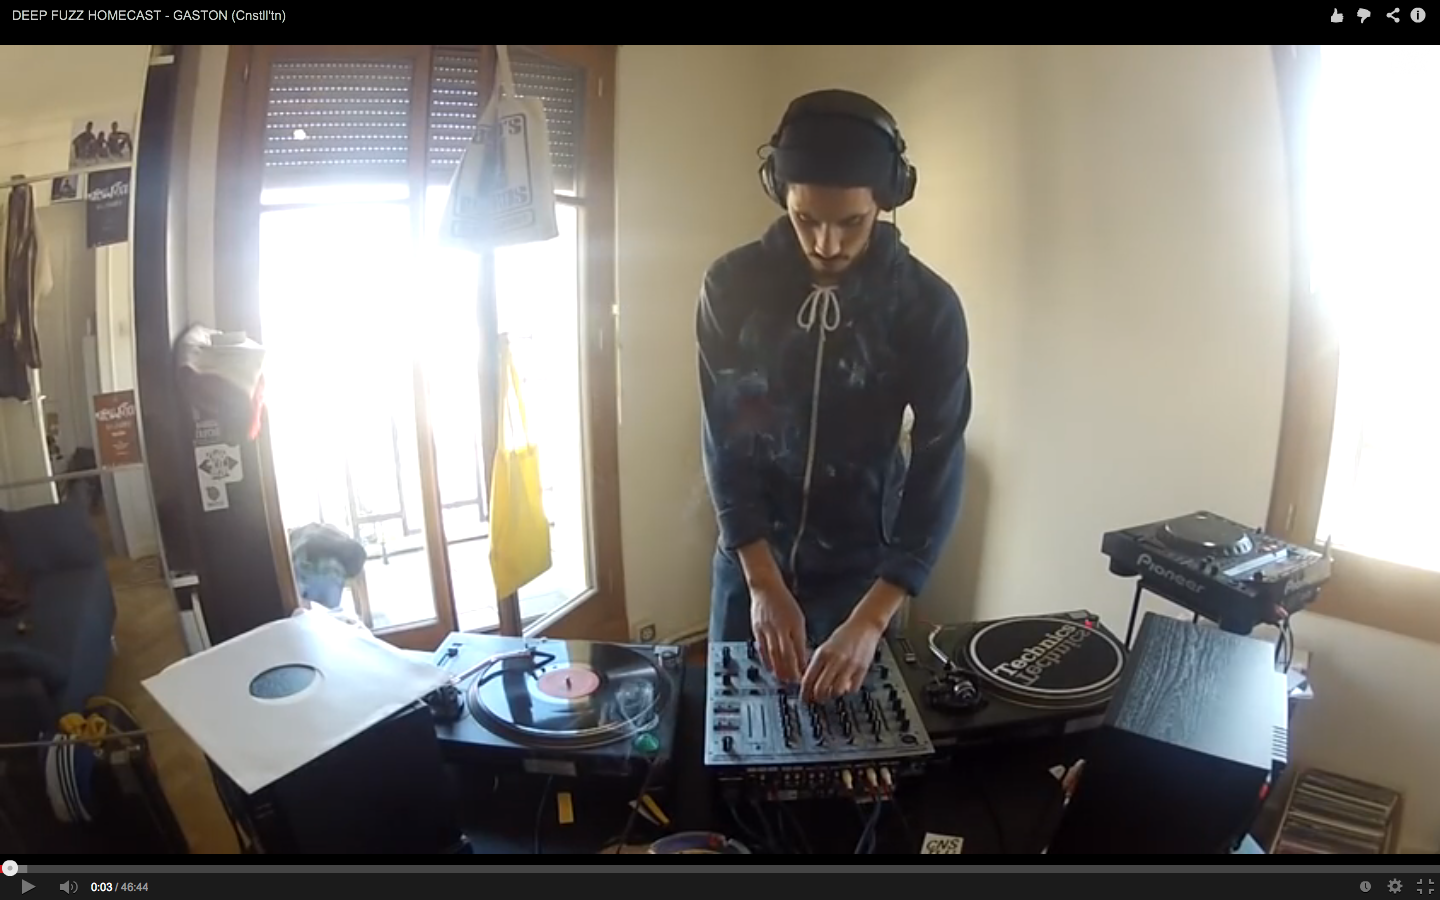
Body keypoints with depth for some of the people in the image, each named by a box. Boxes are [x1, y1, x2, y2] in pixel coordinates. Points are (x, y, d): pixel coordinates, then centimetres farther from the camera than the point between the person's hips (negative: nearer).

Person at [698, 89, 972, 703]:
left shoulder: (928, 308, -17)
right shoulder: (732, 286, -14)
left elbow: (938, 471, -18)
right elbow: (723, 443, -13)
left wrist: (871, 618, -28)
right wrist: (764, 581, -21)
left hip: (861, 565, 0)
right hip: (750, 555, 1)